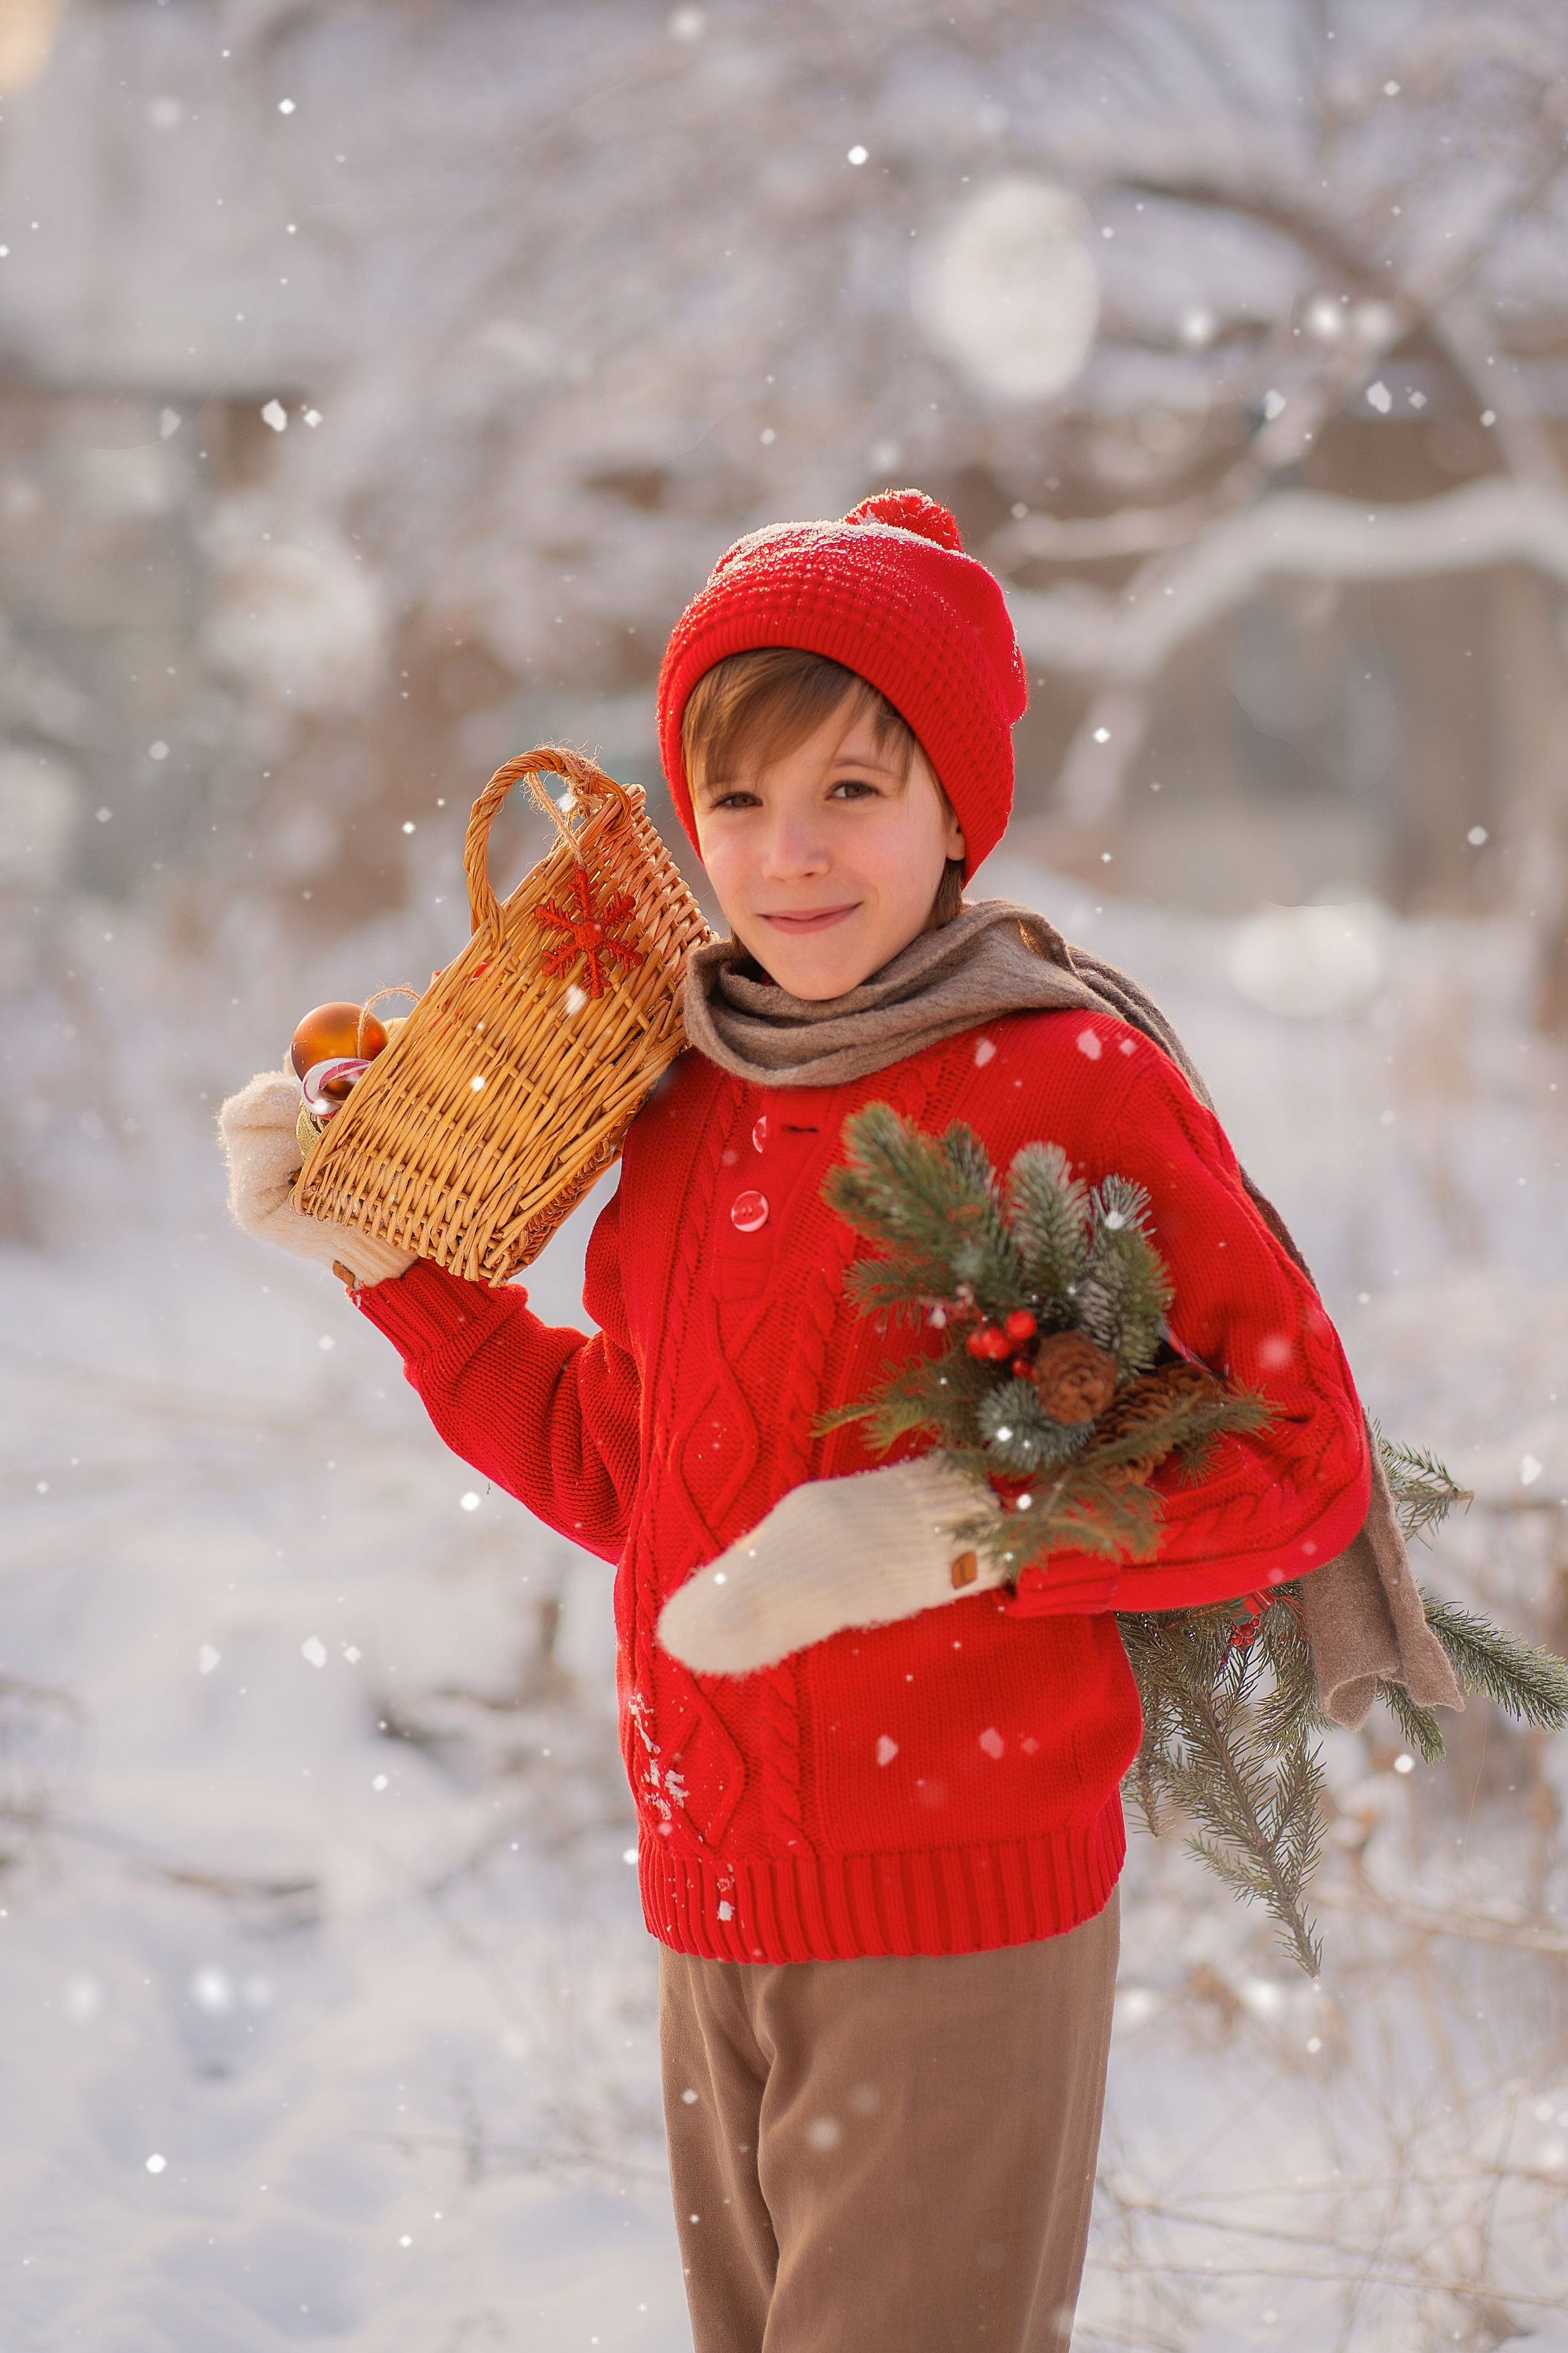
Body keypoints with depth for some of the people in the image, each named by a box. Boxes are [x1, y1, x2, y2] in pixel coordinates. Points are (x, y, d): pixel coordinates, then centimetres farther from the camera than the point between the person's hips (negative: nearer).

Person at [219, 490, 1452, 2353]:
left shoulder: (1072, 1084, -13)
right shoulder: (690, 1099, 6)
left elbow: (1306, 1467, -13)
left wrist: (946, 1524, -23)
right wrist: (382, 1252, 10)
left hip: (965, 1918, -6)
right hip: (710, 1915, 6)